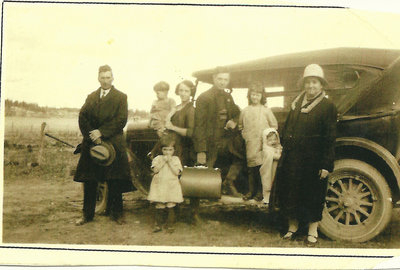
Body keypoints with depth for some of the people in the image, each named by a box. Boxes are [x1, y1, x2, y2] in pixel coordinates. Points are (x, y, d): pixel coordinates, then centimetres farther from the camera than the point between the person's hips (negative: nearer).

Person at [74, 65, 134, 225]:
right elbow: (82, 118, 4)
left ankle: (115, 213, 12)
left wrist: (101, 132, -13)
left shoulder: (121, 97, 5)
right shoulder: (91, 97, 15)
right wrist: (92, 136, -11)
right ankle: (87, 214, 14)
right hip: (91, 144, 3)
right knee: (89, 181, 5)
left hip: (113, 144, -3)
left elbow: (121, 120, -7)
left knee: (114, 181, 1)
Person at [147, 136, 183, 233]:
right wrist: (164, 161, -12)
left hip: (172, 186, 0)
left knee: (171, 207, -1)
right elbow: (155, 170, -8)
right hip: (159, 186, 1)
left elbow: (177, 172, -8)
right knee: (159, 207, 1)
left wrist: (170, 162, -11)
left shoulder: (175, 159, 5)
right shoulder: (158, 158, 6)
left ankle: (170, 225, 10)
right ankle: (158, 224, 13)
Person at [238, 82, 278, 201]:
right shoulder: (245, 111, 8)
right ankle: (251, 191, 16)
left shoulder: (266, 110, 1)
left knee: (261, 167, -6)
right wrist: (244, 135, 7)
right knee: (251, 168, 6)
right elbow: (241, 126, 20)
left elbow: (274, 126, 6)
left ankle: (261, 191, 4)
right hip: (250, 144, 3)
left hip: (263, 145, -2)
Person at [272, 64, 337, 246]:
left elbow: (330, 138, -9)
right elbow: (287, 127, 17)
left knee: (312, 195, 5)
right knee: (290, 191, 11)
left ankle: (312, 231, 19)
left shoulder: (327, 106, -6)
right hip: (291, 158, 5)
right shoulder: (297, 102, 11)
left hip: (312, 160, -5)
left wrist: (326, 164, -13)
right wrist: (283, 147, 12)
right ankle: (293, 226, 28)